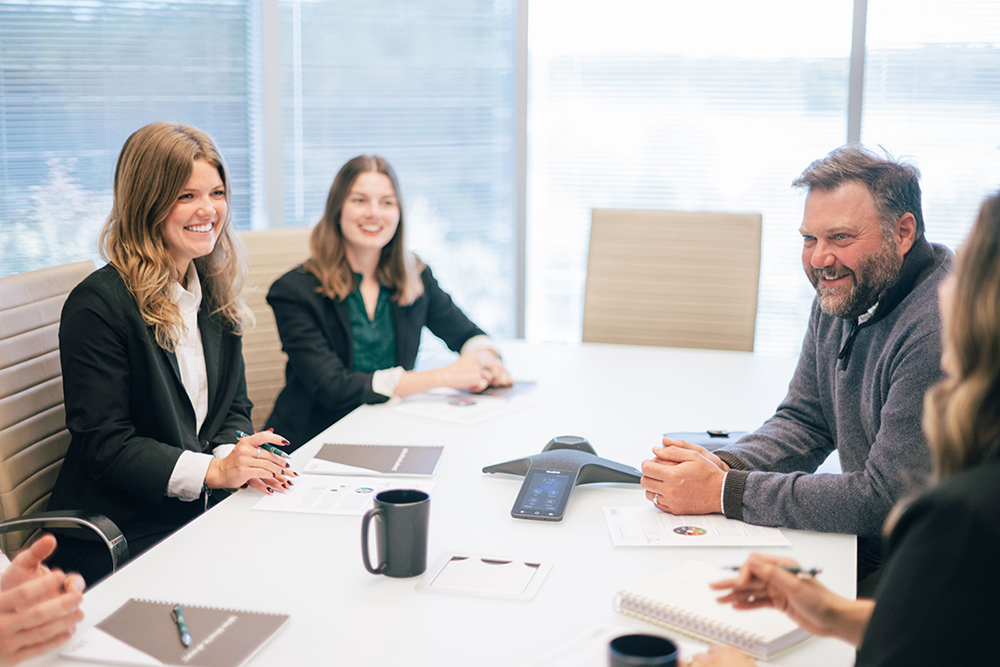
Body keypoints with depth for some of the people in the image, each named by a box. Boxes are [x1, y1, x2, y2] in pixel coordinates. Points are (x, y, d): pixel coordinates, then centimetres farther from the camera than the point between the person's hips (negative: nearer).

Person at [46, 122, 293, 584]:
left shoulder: (215, 294, 12)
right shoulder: (98, 303, -13)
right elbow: (103, 444, -15)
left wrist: (239, 457, -10)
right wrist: (215, 470, -24)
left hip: (205, 515, 7)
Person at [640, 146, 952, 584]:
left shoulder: (938, 329, -25)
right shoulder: (839, 295, 5)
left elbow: (885, 499, -27)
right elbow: (804, 421, 11)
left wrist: (722, 492, -24)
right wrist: (720, 466, -11)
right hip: (865, 547, 7)